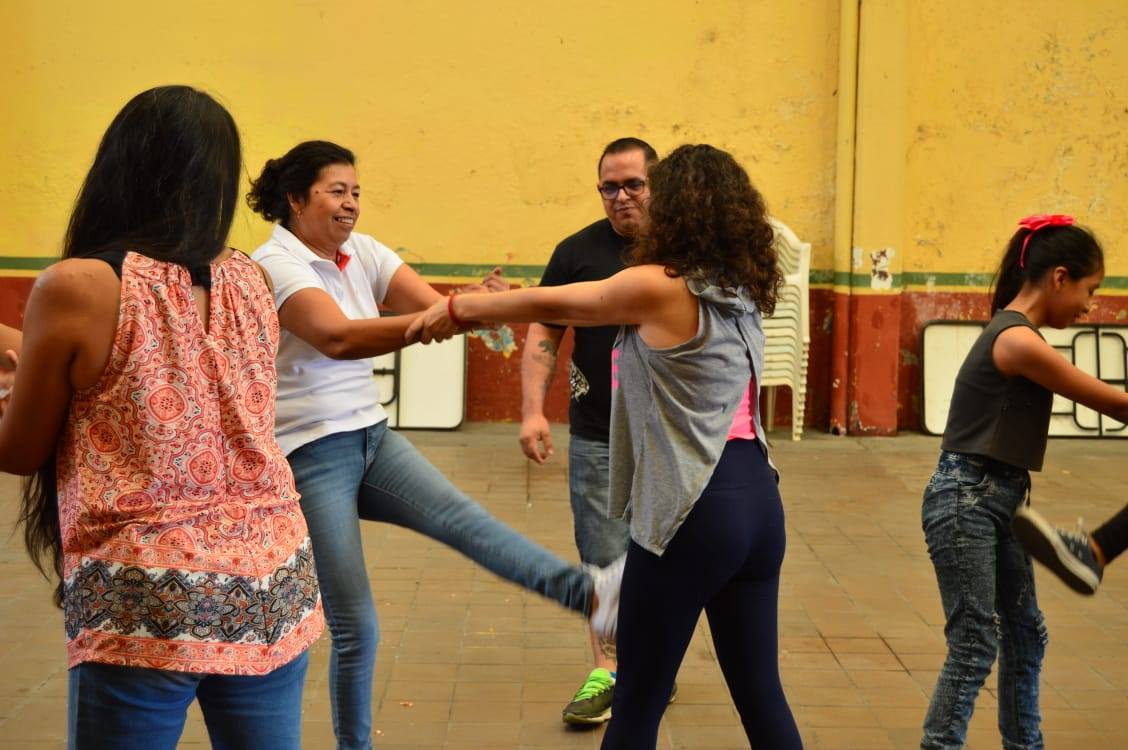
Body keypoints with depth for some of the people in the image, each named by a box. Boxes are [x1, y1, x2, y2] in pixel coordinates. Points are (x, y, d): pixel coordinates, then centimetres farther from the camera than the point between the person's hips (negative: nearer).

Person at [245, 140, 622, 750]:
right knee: (355, 626, -3)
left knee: (460, 517, -21)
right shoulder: (275, 264, -16)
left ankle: (590, 594, -37)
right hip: (310, 456, -6)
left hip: (371, 437, 6)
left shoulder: (362, 253, 6)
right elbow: (338, 336, -33)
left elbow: (432, 302, -7)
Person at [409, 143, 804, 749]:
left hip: (692, 513, -8)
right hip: (757, 499, 8)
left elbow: (552, 304, -1)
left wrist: (460, 307, 13)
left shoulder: (660, 288, -12)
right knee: (760, 693, 14)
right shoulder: (741, 292, 11)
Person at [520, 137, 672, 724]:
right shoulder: (578, 251, -1)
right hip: (598, 439, 0)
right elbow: (543, 333, 1)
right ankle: (607, 671, 13)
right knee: (604, 560, 3)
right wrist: (533, 410, -11)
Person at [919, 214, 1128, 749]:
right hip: (965, 502, -10)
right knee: (975, 644, -6)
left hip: (999, 500, 10)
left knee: (1025, 632, 17)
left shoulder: (1016, 333, 10)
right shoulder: (1020, 341, -21)